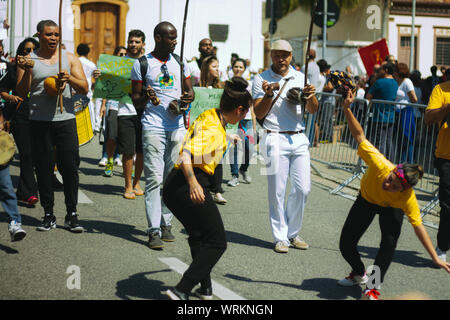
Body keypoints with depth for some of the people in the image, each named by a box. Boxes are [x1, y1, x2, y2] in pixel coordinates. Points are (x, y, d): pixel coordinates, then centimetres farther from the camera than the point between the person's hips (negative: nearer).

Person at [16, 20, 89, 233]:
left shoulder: (70, 58, 9)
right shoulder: (29, 60, 6)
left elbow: (85, 89, 3)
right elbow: (21, 93, 0)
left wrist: (69, 79, -16)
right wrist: (27, 71, -15)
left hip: (65, 119, 1)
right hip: (39, 122, 0)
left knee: (70, 167, -2)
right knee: (43, 169, 3)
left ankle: (71, 215, 7)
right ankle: (48, 215, 12)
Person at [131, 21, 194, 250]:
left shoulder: (180, 62, 13)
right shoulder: (142, 64, 1)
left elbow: (189, 90, 17)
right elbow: (136, 100, 2)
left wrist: (188, 98, -6)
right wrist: (145, 98, -20)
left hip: (177, 126, 4)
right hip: (153, 127, -4)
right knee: (154, 178, -9)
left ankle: (166, 223, 18)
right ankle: (154, 231, -9)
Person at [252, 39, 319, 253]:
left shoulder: (300, 78, 12)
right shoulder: (261, 79, 2)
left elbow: (313, 111, 8)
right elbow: (259, 113, -4)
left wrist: (311, 96, -13)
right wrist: (268, 95, -20)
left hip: (298, 139, 4)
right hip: (275, 139, -4)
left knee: (302, 188, 2)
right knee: (278, 191, -3)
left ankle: (292, 233, 17)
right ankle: (281, 237, 7)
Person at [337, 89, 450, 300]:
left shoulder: (408, 198, -41)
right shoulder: (380, 165, -42)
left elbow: (418, 227, -35)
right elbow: (359, 136, -34)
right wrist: (347, 109, -44)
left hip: (391, 208, -2)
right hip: (366, 199, 2)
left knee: (389, 243, -28)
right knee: (346, 245, 1)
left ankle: (373, 287, -15)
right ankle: (359, 274, 32)